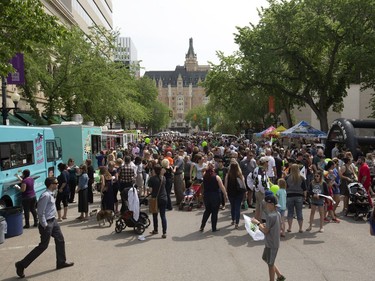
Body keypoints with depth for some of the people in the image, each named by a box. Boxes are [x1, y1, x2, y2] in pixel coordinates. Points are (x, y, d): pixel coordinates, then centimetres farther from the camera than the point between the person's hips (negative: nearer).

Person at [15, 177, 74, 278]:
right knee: (43, 246, 0)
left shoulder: (50, 194, 6)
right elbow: (40, 212, -24)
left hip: (53, 221, 10)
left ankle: (61, 262, 27)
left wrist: (51, 221, 17)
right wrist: (44, 225, -19)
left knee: (60, 240, 15)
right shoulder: (46, 196, -23)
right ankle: (21, 264, 10)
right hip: (47, 223, -10)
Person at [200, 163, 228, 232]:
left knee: (207, 211, 19)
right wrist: (225, 195, -2)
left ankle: (202, 227, 17)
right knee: (214, 212, 8)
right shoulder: (216, 177, -13)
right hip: (215, 196, -4)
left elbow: (205, 172, 21)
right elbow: (222, 187, -10)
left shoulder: (204, 176, -4)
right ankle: (214, 228, 15)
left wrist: (208, 167, 14)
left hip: (206, 196, 4)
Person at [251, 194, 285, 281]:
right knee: (265, 258, 25)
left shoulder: (270, 216, -27)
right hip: (273, 242, 9)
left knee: (270, 263, 8)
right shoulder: (277, 214, 2)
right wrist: (263, 225, 5)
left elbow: (265, 231, -22)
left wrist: (257, 223, -12)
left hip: (271, 244, -9)